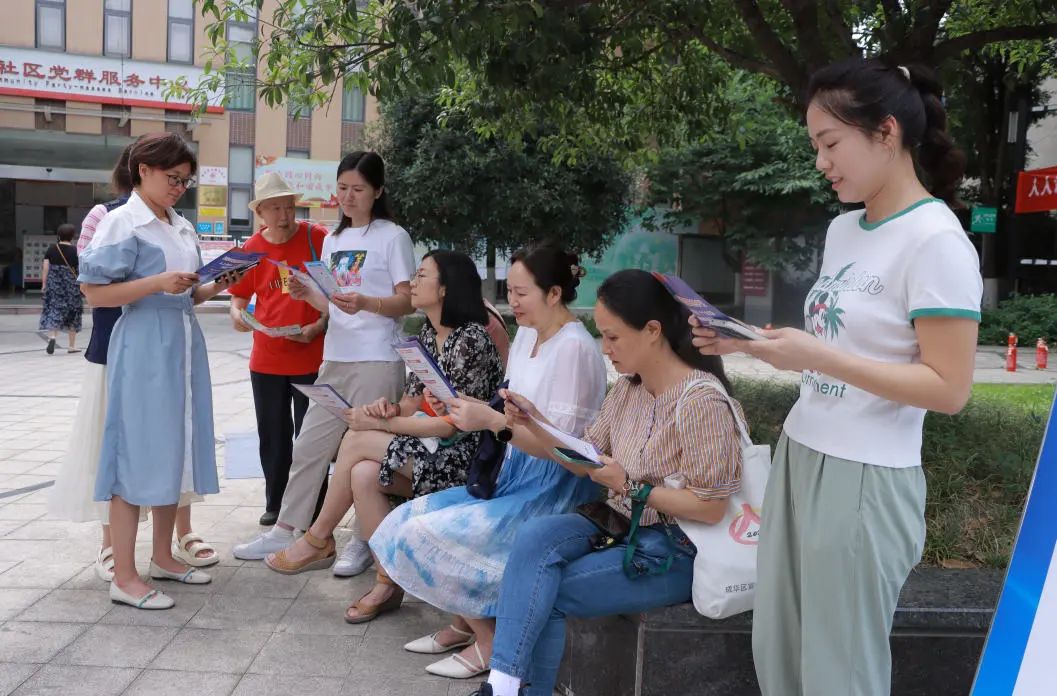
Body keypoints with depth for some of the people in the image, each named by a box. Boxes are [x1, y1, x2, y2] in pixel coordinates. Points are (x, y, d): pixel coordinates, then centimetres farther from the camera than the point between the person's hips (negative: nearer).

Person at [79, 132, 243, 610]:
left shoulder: (182, 227, 14)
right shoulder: (122, 222, -7)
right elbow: (95, 293, -13)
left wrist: (214, 288, 1)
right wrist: (158, 283, -22)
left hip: (183, 346, 8)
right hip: (144, 348, -8)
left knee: (173, 451, 12)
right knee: (137, 455, -4)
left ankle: (163, 557, 25)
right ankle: (125, 577, 4)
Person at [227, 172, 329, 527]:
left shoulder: (317, 238, -7)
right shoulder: (251, 248, 2)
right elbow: (239, 297, 11)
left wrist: (320, 325, -14)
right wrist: (237, 315, -11)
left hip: (311, 356, -3)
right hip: (266, 359, 3)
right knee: (272, 436, 14)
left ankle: (312, 510, 15)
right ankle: (275, 504, 29)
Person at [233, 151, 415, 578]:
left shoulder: (393, 237, -3)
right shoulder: (333, 240, 16)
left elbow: (407, 302, -8)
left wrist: (365, 303, -25)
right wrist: (308, 295, -2)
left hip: (376, 362, -6)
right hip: (335, 358, 6)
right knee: (309, 446, 10)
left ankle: (364, 542, 13)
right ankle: (286, 531, 21)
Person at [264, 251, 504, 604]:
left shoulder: (470, 339, -18)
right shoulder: (429, 333, 10)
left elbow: (451, 424, -20)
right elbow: (413, 401, 12)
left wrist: (379, 424, -16)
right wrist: (390, 409, -11)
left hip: (463, 455, -7)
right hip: (433, 446, 8)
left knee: (356, 440, -16)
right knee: (364, 475, -19)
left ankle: (318, 540, 5)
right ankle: (389, 582, -6)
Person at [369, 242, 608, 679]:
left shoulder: (574, 348, -18)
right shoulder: (526, 335, 10)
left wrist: (493, 422, -28)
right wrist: (464, 411, -4)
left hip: (554, 489, -9)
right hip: (515, 475, 9)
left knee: (428, 535, -18)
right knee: (409, 518, 1)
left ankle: (488, 642, 2)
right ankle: (463, 625, 16)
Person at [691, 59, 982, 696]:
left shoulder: (936, 241, -15)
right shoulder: (843, 229, 9)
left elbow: (949, 389, -18)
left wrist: (818, 357, -23)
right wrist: (747, 344, 2)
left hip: (864, 477, -8)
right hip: (799, 456, 8)